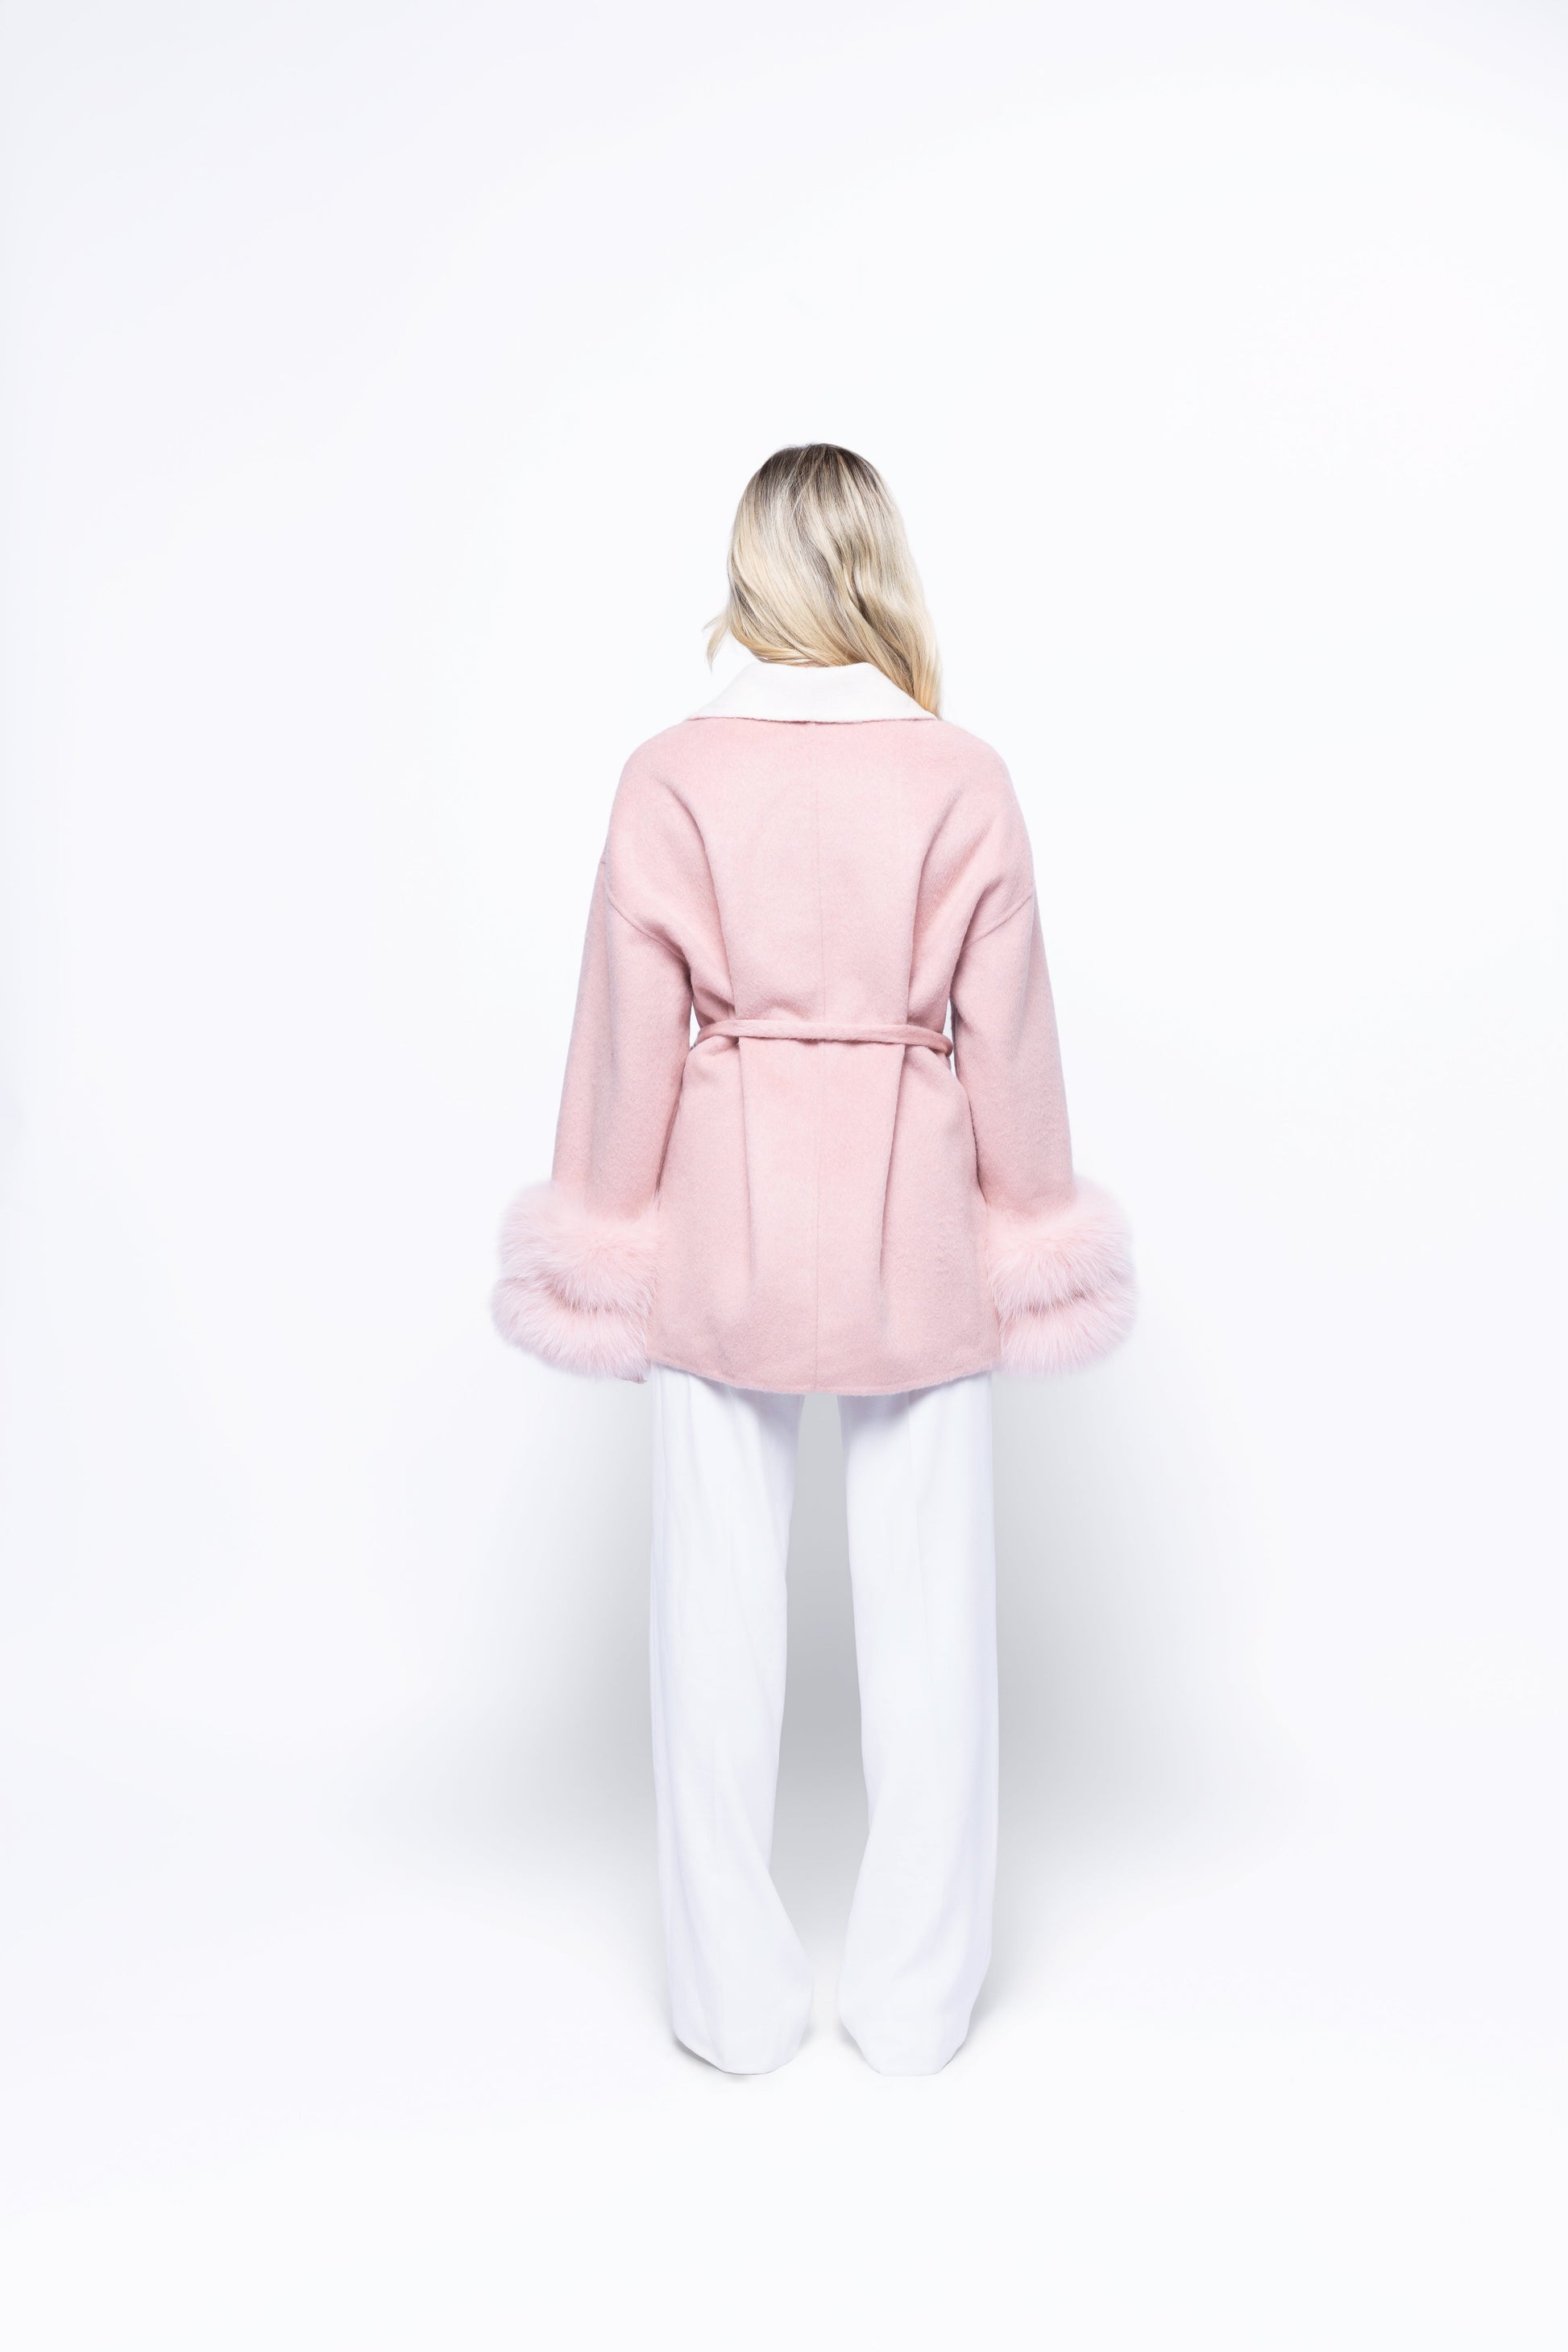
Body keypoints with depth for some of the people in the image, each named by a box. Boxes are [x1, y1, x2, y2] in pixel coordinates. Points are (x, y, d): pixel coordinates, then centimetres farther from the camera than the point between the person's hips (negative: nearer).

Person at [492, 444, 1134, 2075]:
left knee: (719, 1604, 11)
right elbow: (1006, 1032, -1)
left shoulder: (670, 778, -6)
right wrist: (1031, 1227, 11)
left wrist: (609, 1227, 8)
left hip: (720, 1219, 0)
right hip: (917, 1217, 0)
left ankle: (735, 1998, 25)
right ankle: (914, 1995, 24)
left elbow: (628, 1031, -4)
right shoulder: (964, 781, -5)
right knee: (927, 1604, 11)